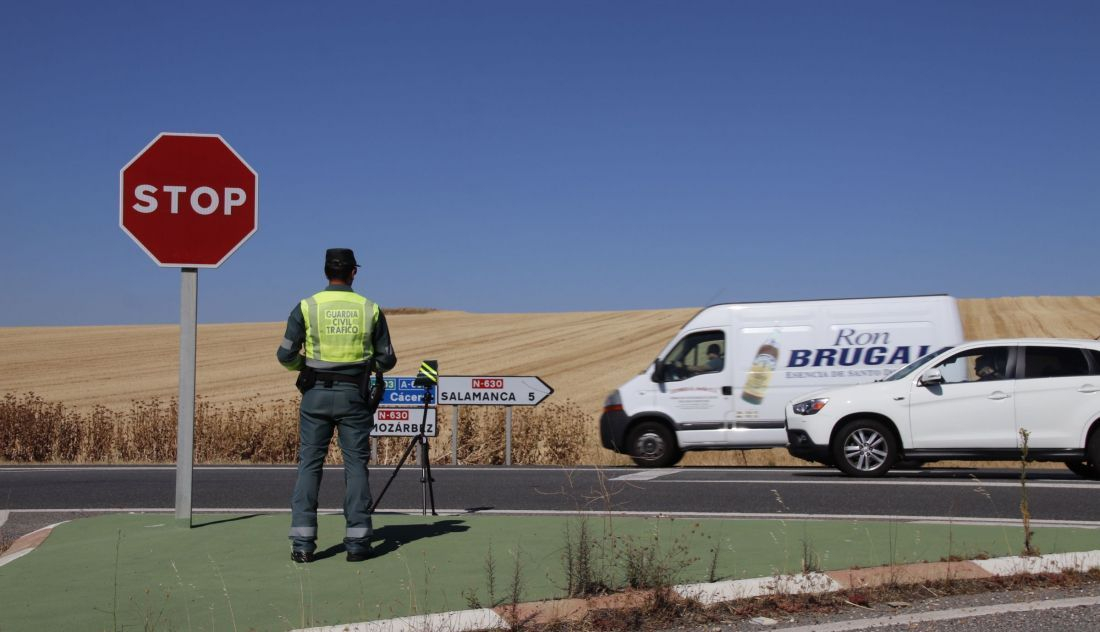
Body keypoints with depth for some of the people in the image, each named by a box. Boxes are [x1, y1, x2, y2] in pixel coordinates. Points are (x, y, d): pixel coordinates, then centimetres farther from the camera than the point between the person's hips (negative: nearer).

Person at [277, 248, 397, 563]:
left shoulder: (306, 307, -2)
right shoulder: (370, 309, 1)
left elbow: (285, 355, -1)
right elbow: (387, 360, 4)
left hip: (316, 395, 0)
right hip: (353, 395, 0)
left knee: (309, 464, 5)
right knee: (356, 465, 6)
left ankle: (303, 541, 2)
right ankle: (357, 541, 5)